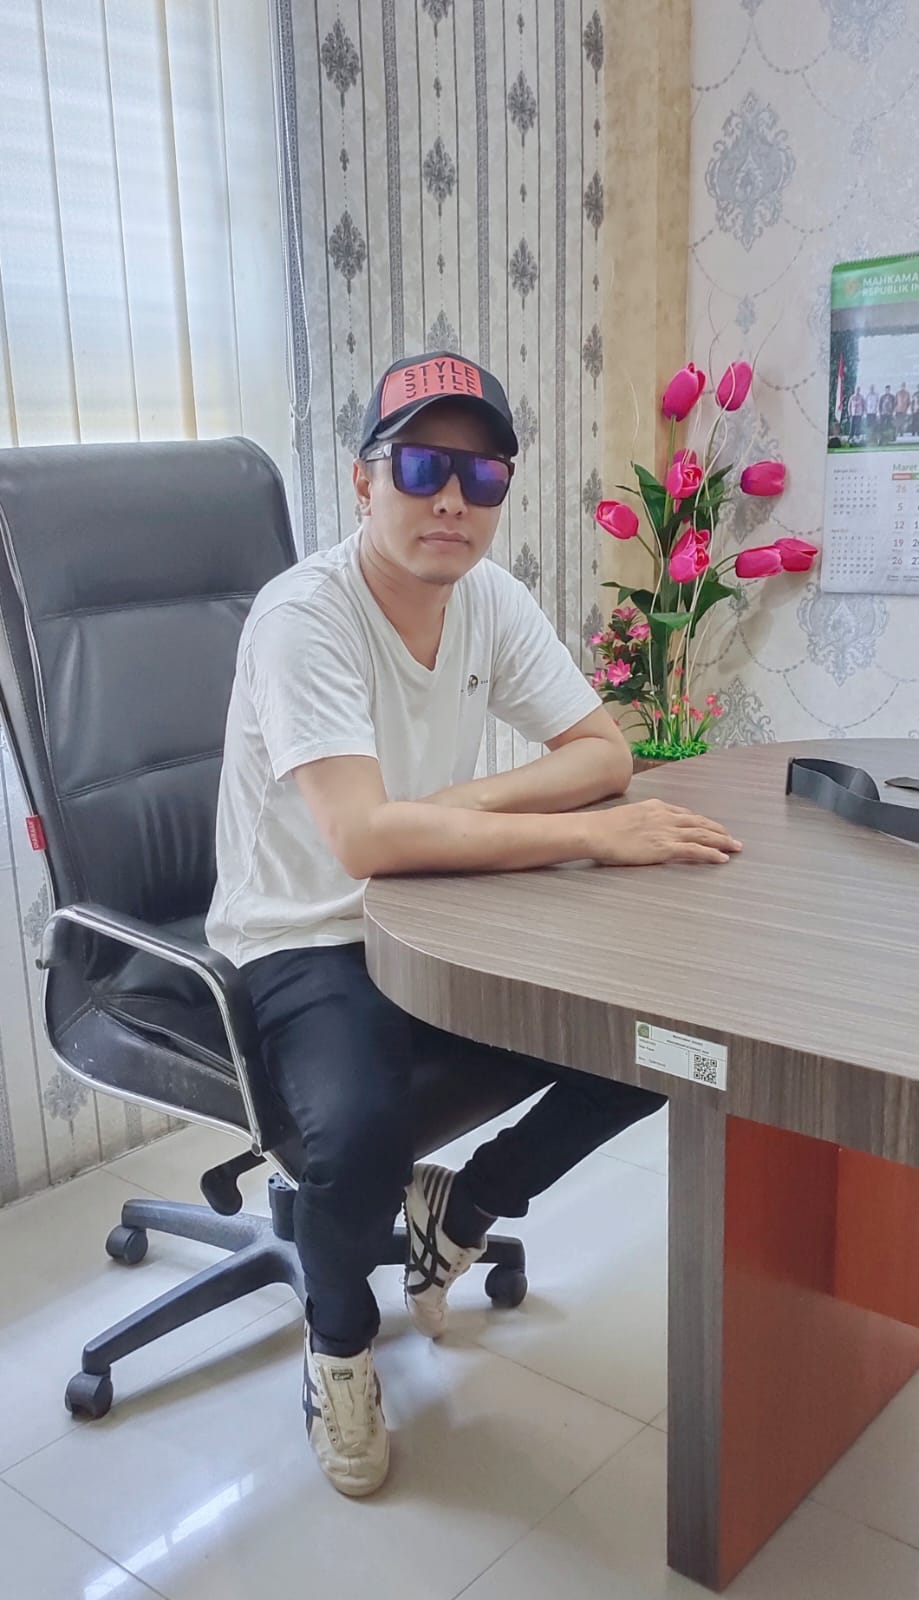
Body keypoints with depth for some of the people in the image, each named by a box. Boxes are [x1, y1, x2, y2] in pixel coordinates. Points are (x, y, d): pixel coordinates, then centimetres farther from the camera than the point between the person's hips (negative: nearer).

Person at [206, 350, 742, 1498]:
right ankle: (339, 1333, 4)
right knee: (358, 1131, -33)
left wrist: (467, 806, -19)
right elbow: (363, 836, -33)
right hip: (305, 945, -6)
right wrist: (594, 833, -30)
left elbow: (603, 752, -1)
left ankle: (461, 1205, 18)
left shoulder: (491, 598, -1)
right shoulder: (303, 616, -22)